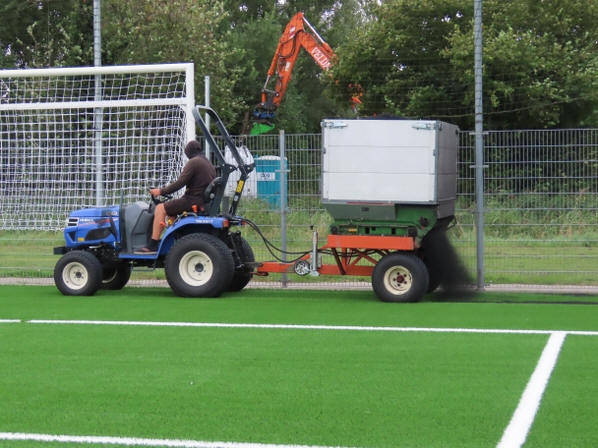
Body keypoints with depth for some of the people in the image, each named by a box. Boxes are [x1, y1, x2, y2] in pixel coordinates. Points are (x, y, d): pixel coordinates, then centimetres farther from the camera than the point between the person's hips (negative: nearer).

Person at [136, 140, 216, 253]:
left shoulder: (193, 162, -11)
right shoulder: (210, 165, 18)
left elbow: (179, 183, -16)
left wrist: (161, 191, -6)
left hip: (194, 200, -10)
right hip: (205, 202, 10)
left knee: (160, 208, -8)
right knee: (170, 208, 26)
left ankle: (152, 245, -13)